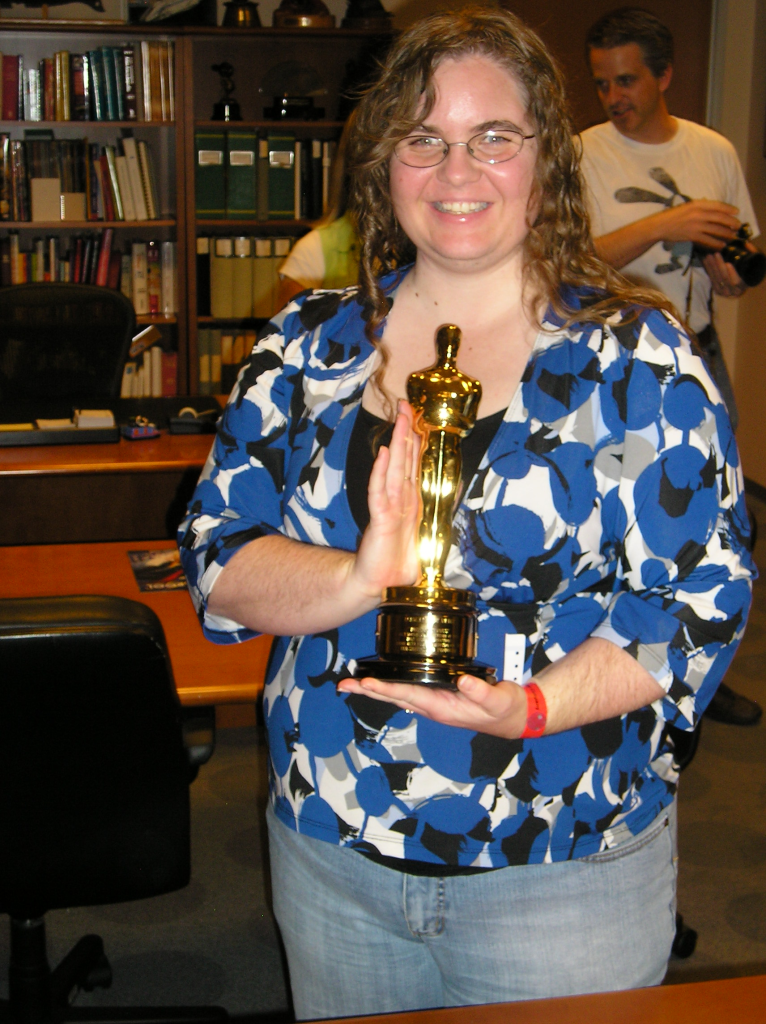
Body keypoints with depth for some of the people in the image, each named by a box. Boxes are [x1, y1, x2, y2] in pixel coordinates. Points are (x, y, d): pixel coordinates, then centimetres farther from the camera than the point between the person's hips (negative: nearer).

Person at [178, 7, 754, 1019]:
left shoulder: (639, 356, -7)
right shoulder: (309, 345, 1)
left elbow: (701, 601, -9)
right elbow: (217, 568, -3)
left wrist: (533, 706, -25)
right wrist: (359, 578, -23)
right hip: (329, 850, 3)